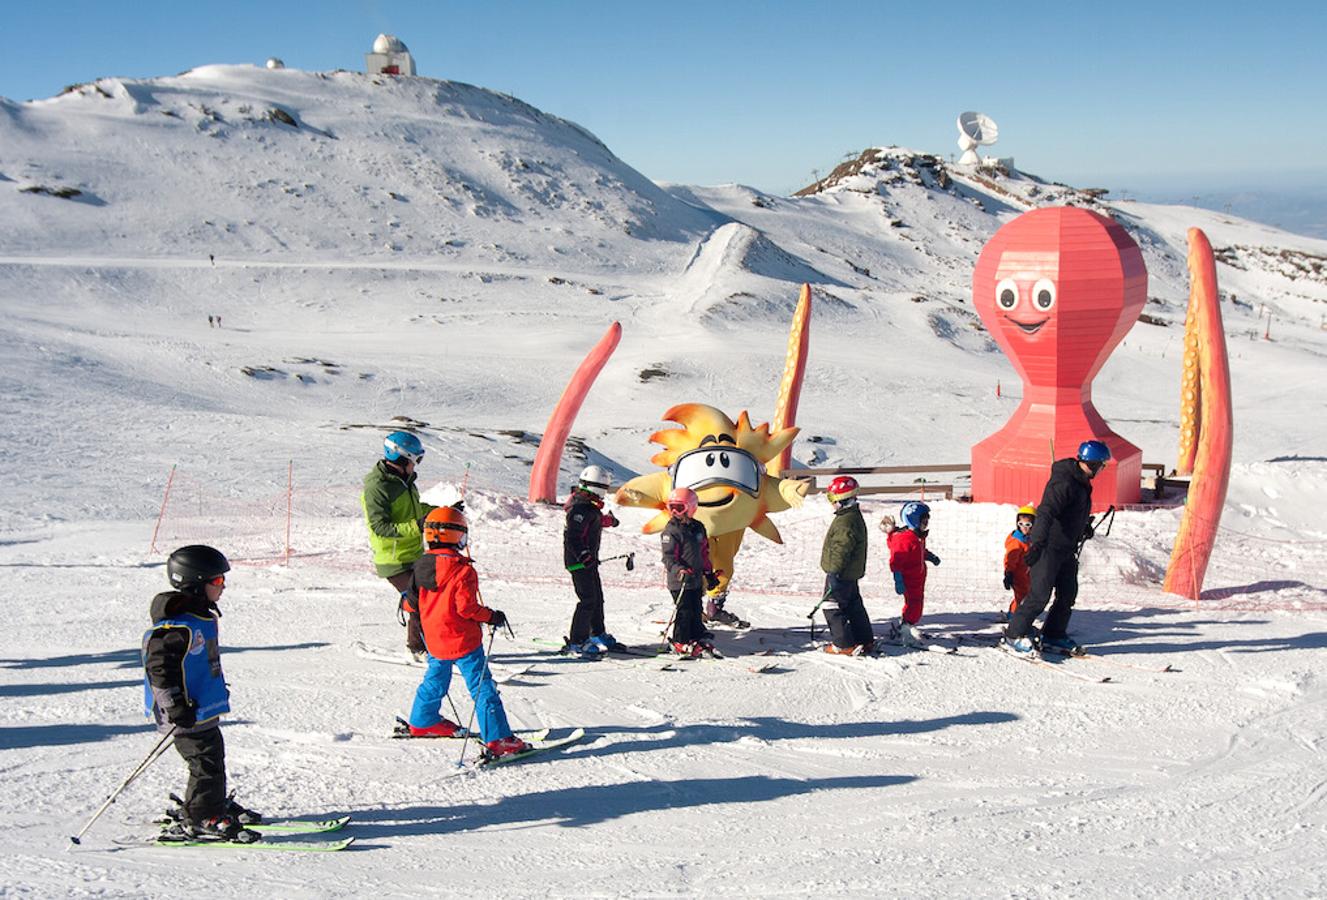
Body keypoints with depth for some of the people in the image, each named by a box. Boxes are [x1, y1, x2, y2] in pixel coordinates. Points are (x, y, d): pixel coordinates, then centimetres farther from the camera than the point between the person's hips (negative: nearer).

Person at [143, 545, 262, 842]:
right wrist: (176, 706, -26)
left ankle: (217, 805, 35)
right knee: (206, 762, -7)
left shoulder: (202, 617, 10)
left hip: (205, 709, 10)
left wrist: (218, 689, 32)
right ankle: (197, 821, 2)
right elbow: (159, 667, -25)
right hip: (188, 714, -10)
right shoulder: (177, 626, -23)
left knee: (214, 757, 20)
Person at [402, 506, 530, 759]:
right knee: (483, 688, -4)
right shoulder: (463, 570, -20)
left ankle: (422, 723, 45)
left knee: (435, 680, 28)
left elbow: (411, 603, 7)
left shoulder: (420, 566, 0)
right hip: (463, 641, -7)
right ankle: (498, 740, -8)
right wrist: (491, 617, -11)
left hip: (434, 640, 7)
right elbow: (466, 607, -24)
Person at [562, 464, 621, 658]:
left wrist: (608, 520, 47)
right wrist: (583, 556, -34)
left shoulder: (590, 506, 11)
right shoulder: (580, 508, -20)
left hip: (589, 559, 11)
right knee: (588, 600, -11)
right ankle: (576, 642, -8)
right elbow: (572, 536, -26)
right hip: (578, 561, -11)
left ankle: (598, 634, 35)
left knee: (597, 597, 19)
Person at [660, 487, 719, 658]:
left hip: (696, 579, 7)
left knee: (696, 611, 14)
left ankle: (698, 639, 25)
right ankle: (681, 644, 7)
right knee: (683, 612, -3)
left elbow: (704, 552, 19)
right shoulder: (671, 531, -12)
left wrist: (709, 573, 20)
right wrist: (679, 570, -33)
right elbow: (668, 557, -17)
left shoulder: (698, 528, 9)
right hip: (679, 581, -6)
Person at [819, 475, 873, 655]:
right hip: (853, 573, 10)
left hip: (842, 574, -10)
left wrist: (834, 572, -24)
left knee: (832, 607, -3)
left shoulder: (845, 522, -22)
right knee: (854, 607, 17)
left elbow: (841, 549, -25)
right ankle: (865, 641, 24)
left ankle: (843, 644, -2)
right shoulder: (855, 517, 13)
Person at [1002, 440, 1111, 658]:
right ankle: (1014, 636, -4)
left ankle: (1053, 636, 25)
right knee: (1040, 593, -11)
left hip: (1067, 548, 10)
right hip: (1048, 547, -10)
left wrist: (1084, 527, 42)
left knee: (1068, 593, 12)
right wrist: (1038, 543, -39)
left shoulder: (1082, 482, 11)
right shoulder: (1064, 482, -21)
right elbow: (1045, 513, -31)